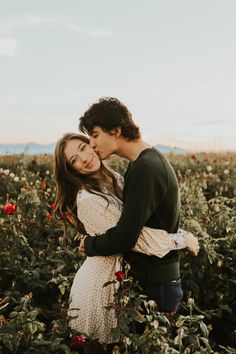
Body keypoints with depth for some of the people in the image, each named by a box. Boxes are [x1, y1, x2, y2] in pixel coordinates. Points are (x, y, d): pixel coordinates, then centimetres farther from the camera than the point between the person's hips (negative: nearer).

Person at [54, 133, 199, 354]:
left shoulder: (115, 179, 0)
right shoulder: (87, 201, -27)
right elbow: (135, 238, -28)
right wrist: (183, 239, -16)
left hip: (120, 273, 8)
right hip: (100, 282, -7)